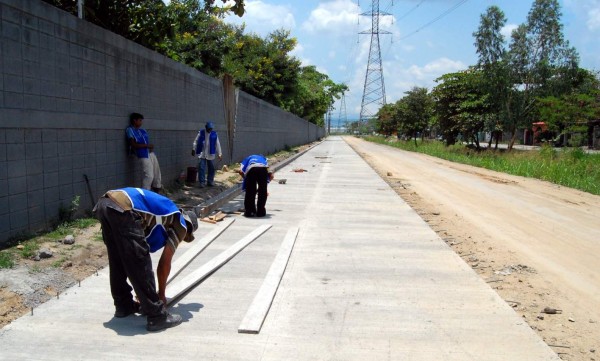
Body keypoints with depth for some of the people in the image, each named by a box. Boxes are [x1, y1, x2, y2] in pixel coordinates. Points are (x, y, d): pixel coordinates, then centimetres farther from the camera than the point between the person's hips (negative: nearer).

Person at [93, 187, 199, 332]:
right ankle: (157, 316, 8)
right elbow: (164, 263, 13)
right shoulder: (180, 225, 17)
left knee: (118, 262, 23)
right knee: (140, 265, 1)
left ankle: (123, 305, 36)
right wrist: (161, 294, 25)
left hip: (104, 203, 9)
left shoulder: (166, 215, 37)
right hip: (123, 209, -8)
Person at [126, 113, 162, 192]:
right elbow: (133, 145, -13)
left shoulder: (143, 130, 16)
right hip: (143, 155, -7)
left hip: (151, 153, 8)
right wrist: (147, 145, -14)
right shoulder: (130, 130, -4)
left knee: (157, 173, 12)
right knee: (149, 175, -13)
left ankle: (157, 189, 26)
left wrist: (151, 147, -1)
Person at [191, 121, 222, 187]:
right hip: (201, 154, -1)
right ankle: (202, 182, 2)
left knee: (211, 168, 8)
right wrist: (193, 149, 2)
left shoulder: (214, 134, 1)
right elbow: (196, 141, 6)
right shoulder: (201, 133, -1)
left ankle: (210, 181, 20)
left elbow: (217, 144, 4)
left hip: (210, 155, 2)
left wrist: (219, 154, 3)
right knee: (201, 168, -4)